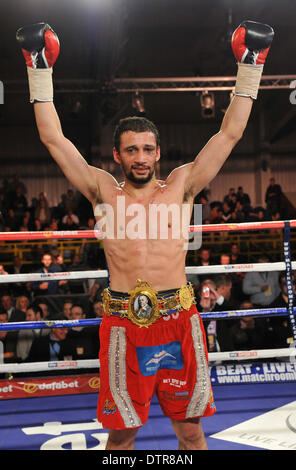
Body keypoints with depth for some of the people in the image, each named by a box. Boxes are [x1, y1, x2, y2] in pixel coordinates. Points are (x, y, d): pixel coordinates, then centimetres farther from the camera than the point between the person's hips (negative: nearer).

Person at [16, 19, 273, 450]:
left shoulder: (180, 186, 7)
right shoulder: (104, 191, 6)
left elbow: (229, 133, 8)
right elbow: (53, 138, 7)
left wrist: (249, 67, 7)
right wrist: (40, 71, 8)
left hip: (178, 319, 1)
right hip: (123, 323, -1)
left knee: (190, 427, 14)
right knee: (122, 429, 11)